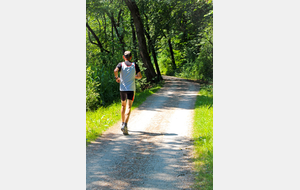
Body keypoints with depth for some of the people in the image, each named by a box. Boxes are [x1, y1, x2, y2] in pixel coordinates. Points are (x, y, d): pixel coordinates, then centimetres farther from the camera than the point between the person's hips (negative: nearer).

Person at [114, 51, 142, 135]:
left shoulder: (121, 64, 2)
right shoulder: (134, 65, 4)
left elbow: (115, 71, -18)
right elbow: (140, 76, -1)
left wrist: (117, 78, -1)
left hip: (122, 88, 2)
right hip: (131, 89, -2)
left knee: (123, 105, 21)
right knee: (128, 107, -9)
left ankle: (123, 124, 30)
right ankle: (125, 125, -27)